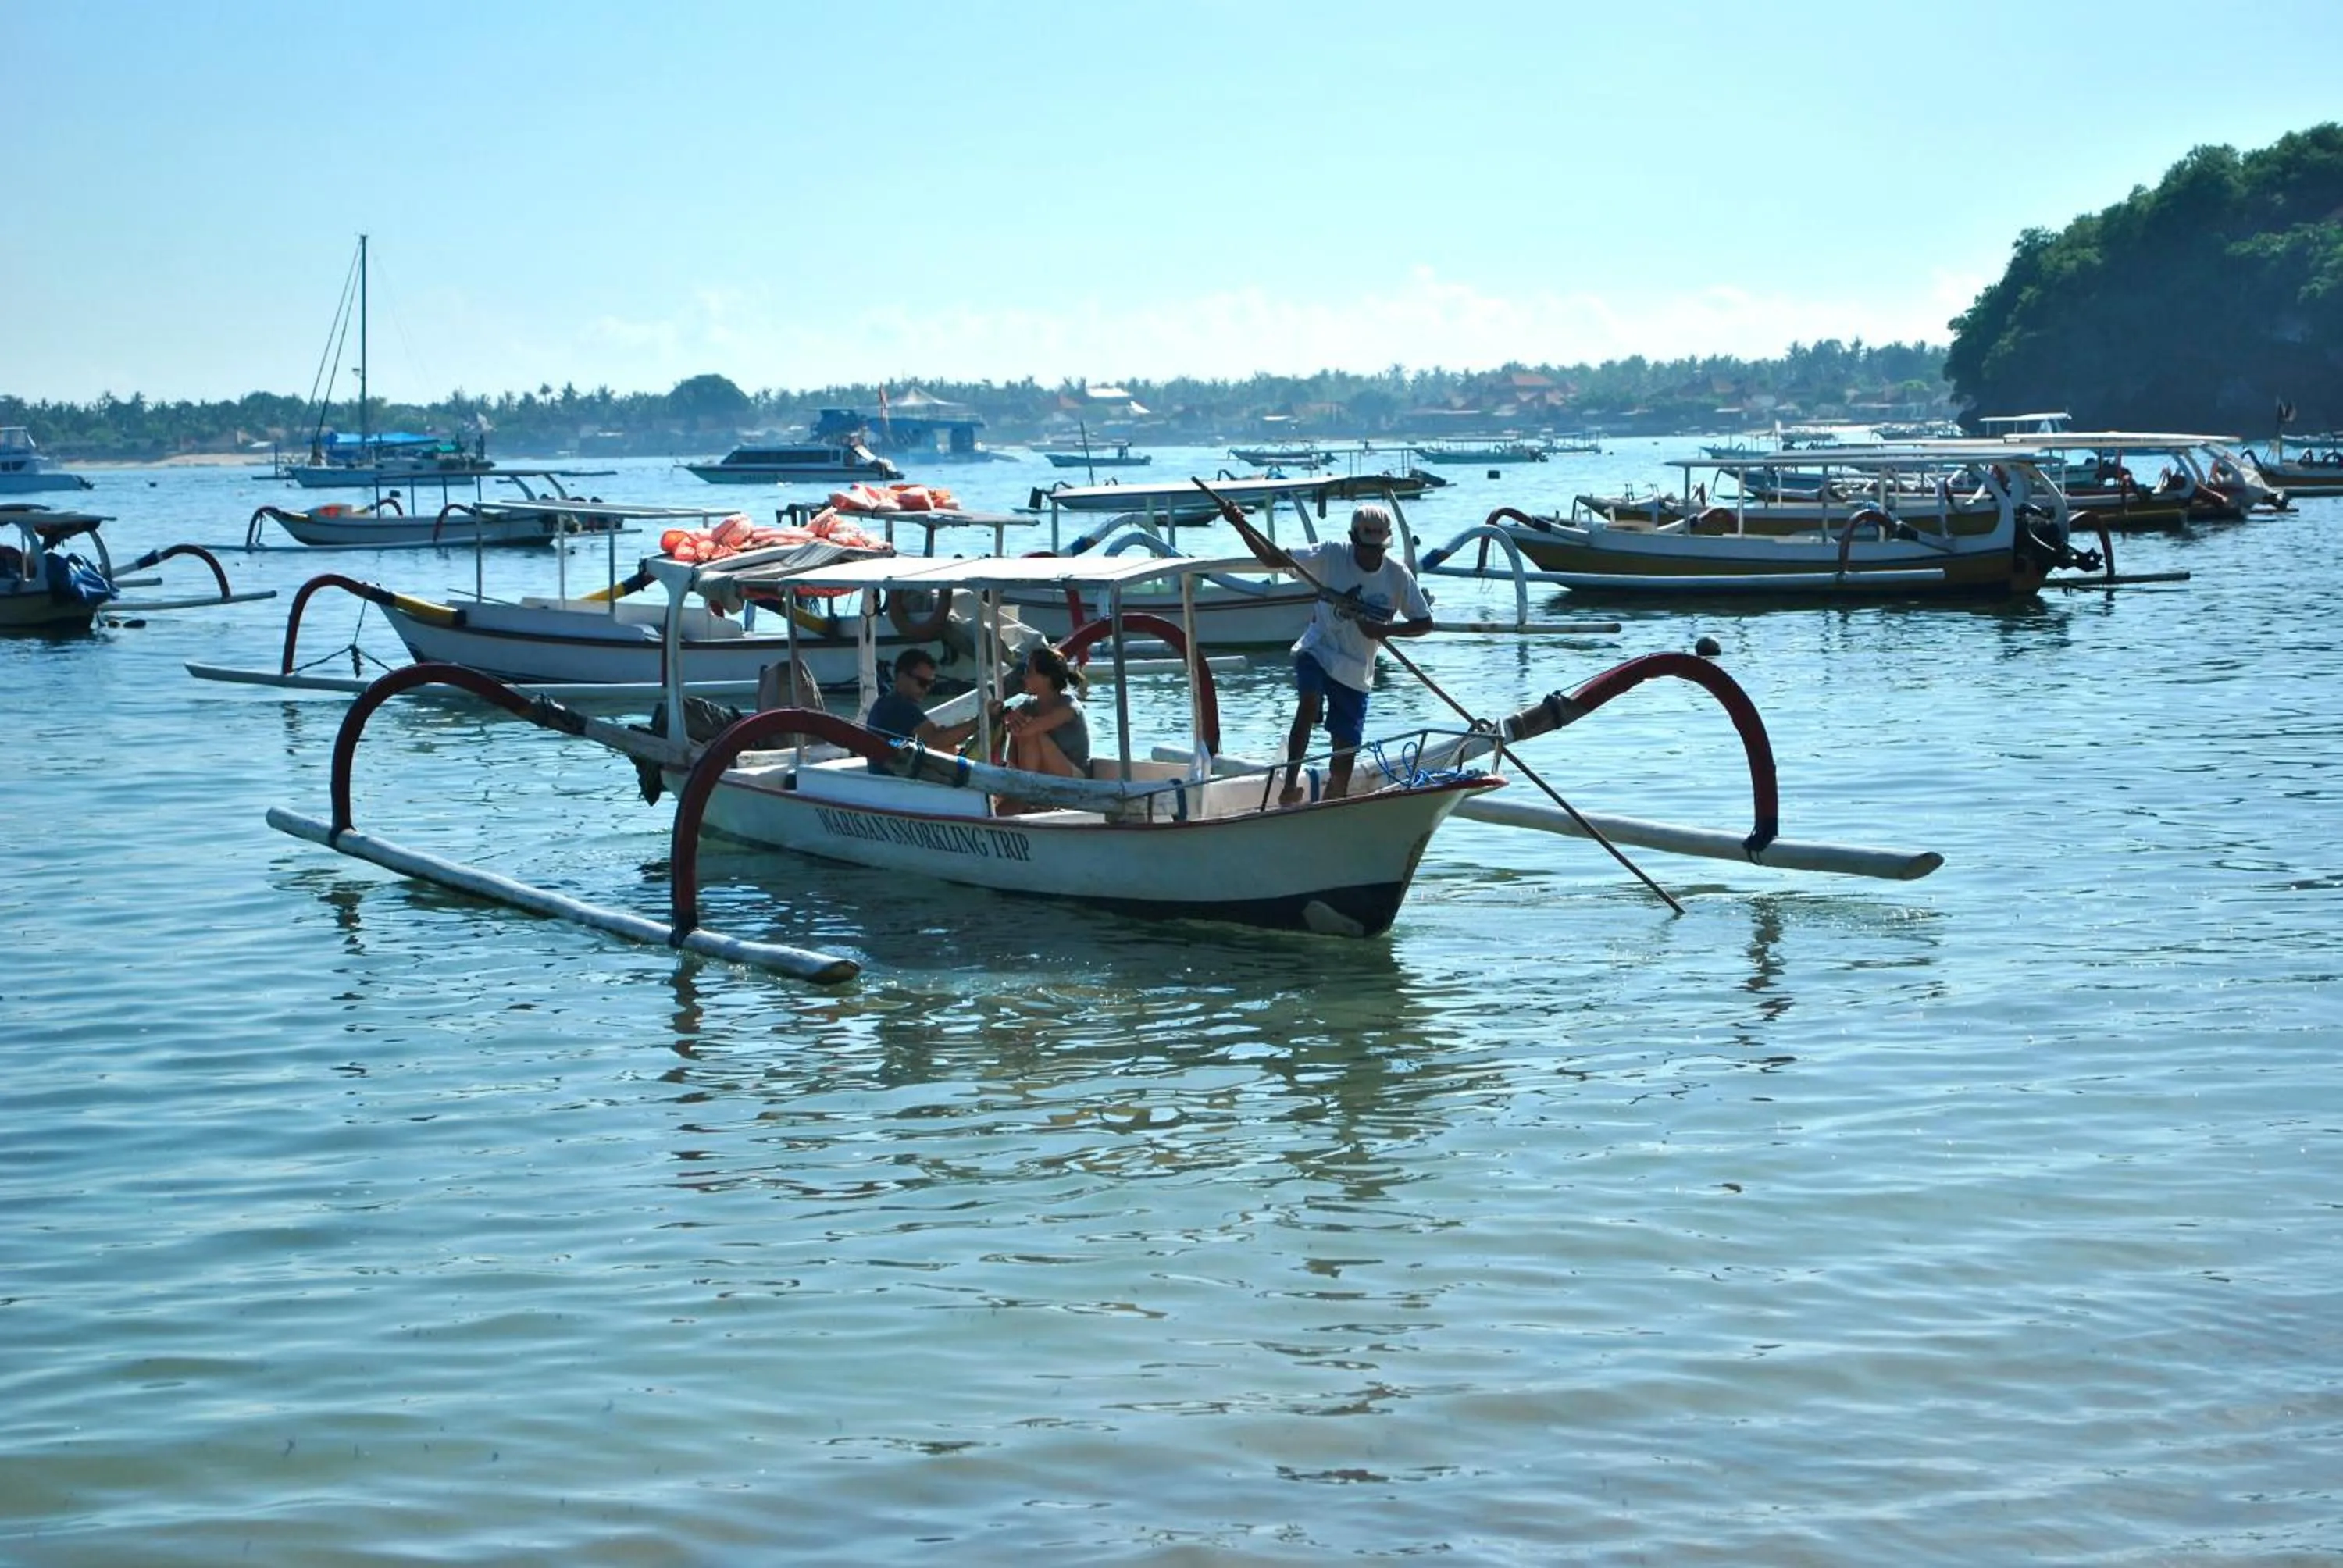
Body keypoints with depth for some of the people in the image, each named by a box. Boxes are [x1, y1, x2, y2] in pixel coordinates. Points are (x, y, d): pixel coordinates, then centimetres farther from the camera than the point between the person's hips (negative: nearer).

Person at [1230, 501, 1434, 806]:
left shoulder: (1398, 575, -5)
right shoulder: (1332, 555, -9)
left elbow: (1425, 622, 1)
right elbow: (1272, 559, -9)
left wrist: (1386, 629, -17)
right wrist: (1241, 527, -24)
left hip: (1356, 671, 3)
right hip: (1318, 651, -3)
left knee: (1346, 748, 4)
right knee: (1309, 704, -33)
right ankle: (1290, 786, -34)